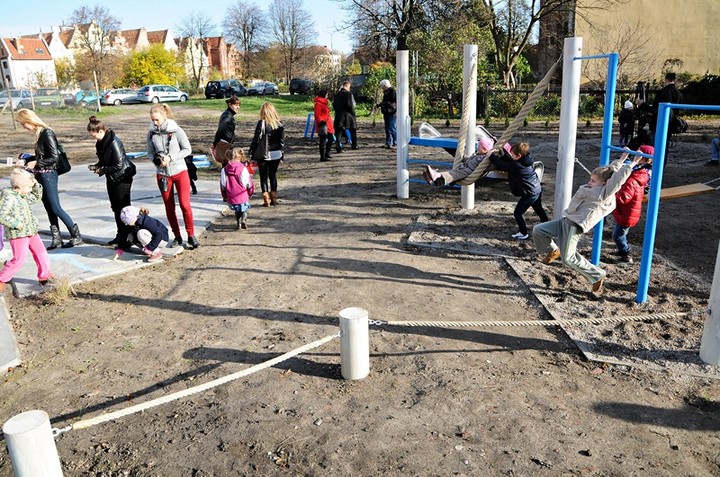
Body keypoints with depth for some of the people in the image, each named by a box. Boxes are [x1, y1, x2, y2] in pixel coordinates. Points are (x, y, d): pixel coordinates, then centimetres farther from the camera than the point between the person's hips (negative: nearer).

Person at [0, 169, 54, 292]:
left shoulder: (24, 196, 11)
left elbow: (36, 198, 28)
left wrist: (36, 186, 13)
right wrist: (15, 223, -25)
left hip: (31, 232, 9)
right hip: (18, 235, -9)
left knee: (41, 253, 13)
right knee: (19, 259, -6)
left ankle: (45, 275, 26)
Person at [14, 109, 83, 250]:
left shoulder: (47, 133, -16)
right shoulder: (39, 134, 10)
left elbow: (54, 157, -18)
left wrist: (36, 163, -14)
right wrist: (25, 160, 10)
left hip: (48, 175, -9)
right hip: (40, 175, 9)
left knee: (56, 208, -6)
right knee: (49, 208, 10)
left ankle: (76, 236, 2)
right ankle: (57, 239, 17)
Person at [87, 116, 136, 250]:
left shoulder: (114, 142, -22)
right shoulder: (101, 142, 5)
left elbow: (118, 164, -23)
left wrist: (102, 170, -16)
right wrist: (96, 166, -2)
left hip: (122, 178, -9)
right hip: (112, 178, 9)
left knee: (123, 208, -5)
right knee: (115, 207, 15)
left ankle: (126, 239, 1)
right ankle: (120, 235, 26)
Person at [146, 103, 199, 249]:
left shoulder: (176, 130, -11)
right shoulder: (151, 133, -2)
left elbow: (187, 149, -8)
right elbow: (150, 152, 8)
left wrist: (170, 158, -18)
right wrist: (155, 159, -14)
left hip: (180, 171, -3)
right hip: (162, 174, 3)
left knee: (185, 204, -6)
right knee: (169, 207, 8)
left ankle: (191, 235, 8)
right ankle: (177, 237, 21)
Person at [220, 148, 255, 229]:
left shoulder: (224, 170, -2)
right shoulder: (243, 169, -11)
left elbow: (222, 185, 5)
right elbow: (249, 183, -3)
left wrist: (224, 196, 19)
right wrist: (250, 193, 15)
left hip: (231, 198, 3)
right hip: (243, 197, -2)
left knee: (237, 210, 25)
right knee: (244, 209, 17)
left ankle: (238, 222, 11)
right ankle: (244, 219, -8)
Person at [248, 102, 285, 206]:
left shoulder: (261, 123, -11)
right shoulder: (279, 124, 1)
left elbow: (256, 140, -9)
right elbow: (282, 140, 5)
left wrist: (251, 154, -2)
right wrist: (281, 154, 15)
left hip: (263, 155, -3)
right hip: (276, 155, 4)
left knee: (263, 177, 6)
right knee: (273, 175, 15)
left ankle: (266, 199, 2)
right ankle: (274, 198, 15)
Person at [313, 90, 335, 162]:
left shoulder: (324, 102, 19)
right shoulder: (318, 103, -11)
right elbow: (317, 115, -17)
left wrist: (330, 124, 25)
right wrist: (321, 121, -26)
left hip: (328, 124, 10)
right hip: (323, 125, -10)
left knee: (331, 139, 15)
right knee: (323, 141, -6)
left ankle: (327, 154, 27)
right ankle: (322, 157, -2)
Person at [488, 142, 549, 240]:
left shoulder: (516, 166, -27)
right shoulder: (526, 161, -1)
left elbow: (501, 165, -24)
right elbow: (510, 161, 8)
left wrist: (490, 155, -17)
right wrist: (503, 153, -6)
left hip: (530, 194, -9)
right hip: (538, 189, 10)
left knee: (518, 213, 5)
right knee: (539, 210, 28)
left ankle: (523, 233, 14)